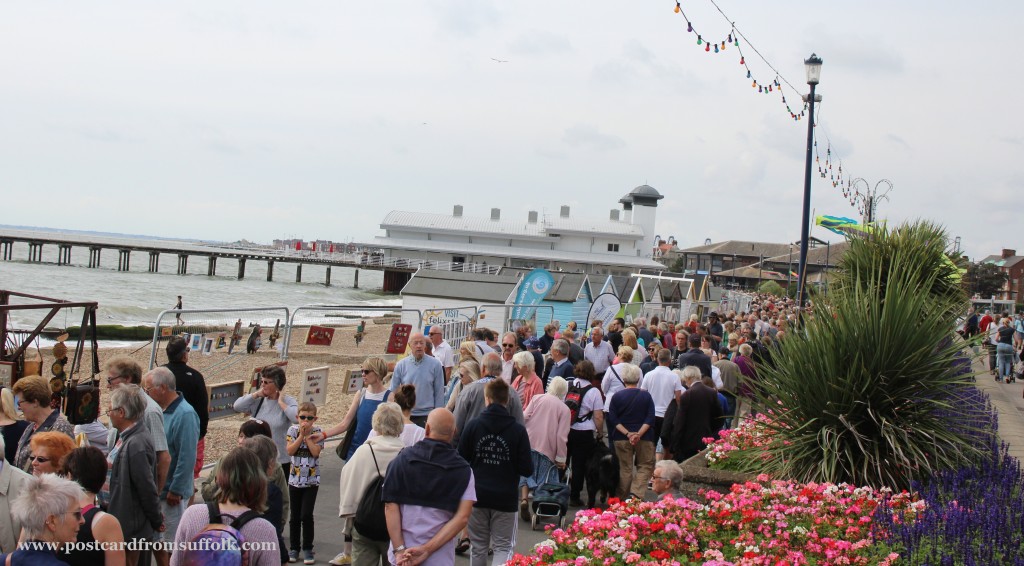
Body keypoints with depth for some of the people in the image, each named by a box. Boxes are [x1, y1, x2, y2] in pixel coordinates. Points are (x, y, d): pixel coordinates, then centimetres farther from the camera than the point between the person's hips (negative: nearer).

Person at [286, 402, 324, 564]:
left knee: (307, 515, -7)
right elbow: (290, 451, -13)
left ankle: (308, 549, 5)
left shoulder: (317, 432, -4)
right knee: (295, 516, 9)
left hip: (312, 480, -2)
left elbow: (315, 452, -16)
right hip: (295, 479, 2)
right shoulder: (293, 430, -2)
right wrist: (301, 435, -17)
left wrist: (307, 435, -15)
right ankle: (294, 548, 20)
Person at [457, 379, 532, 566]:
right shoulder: (518, 430, -8)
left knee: (478, 546, 15)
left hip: (477, 496, 2)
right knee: (503, 547, 4)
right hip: (505, 498, -2)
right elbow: (527, 469, -8)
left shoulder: (473, 425, -5)